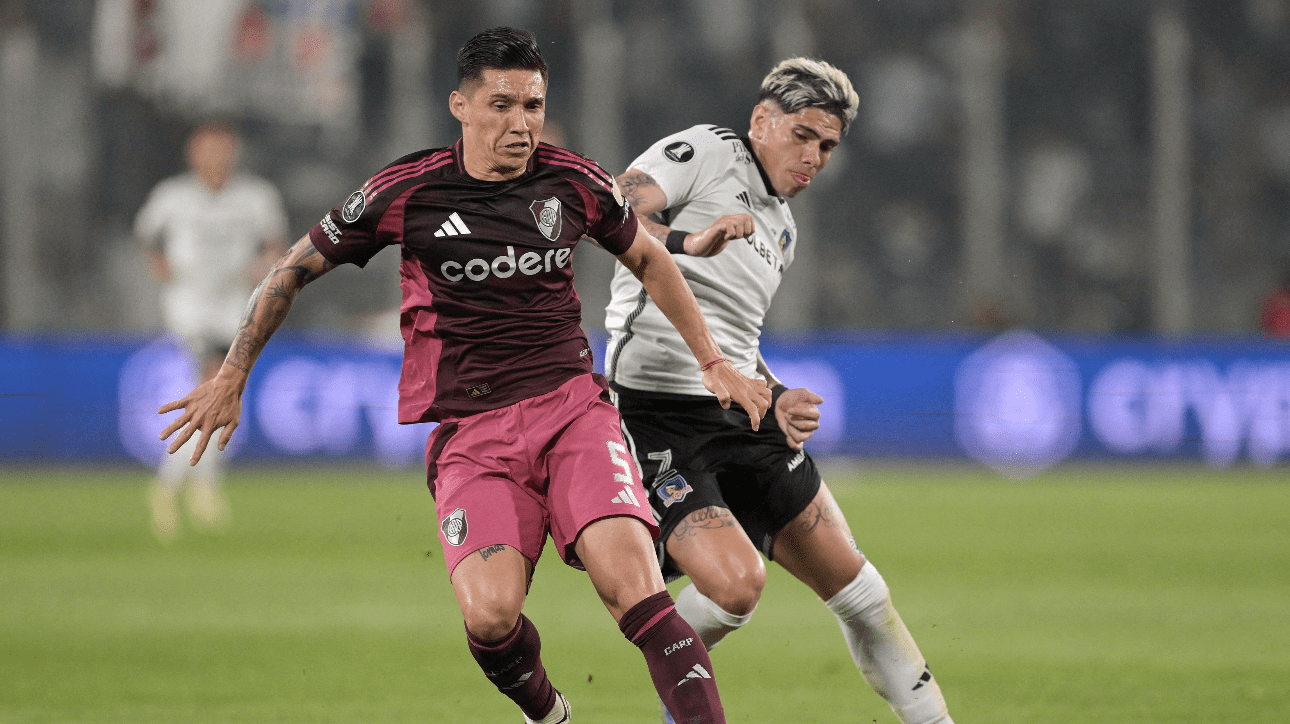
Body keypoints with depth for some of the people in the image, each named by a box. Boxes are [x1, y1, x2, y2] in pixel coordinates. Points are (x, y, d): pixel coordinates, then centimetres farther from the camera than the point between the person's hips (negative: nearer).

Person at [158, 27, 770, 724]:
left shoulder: (573, 182, 4)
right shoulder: (404, 193, -3)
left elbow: (648, 260, 24)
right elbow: (293, 271, 10)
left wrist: (713, 362, 24)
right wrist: (230, 378, 11)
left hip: (572, 406, 2)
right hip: (469, 430, -1)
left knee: (632, 584, -22)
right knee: (489, 613, -22)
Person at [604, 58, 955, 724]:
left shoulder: (782, 226, 22)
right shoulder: (704, 151, -3)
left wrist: (777, 400, 10)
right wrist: (686, 240, -38)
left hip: (738, 417, 8)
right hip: (656, 413, -8)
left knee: (855, 585, 4)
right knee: (737, 582, -23)